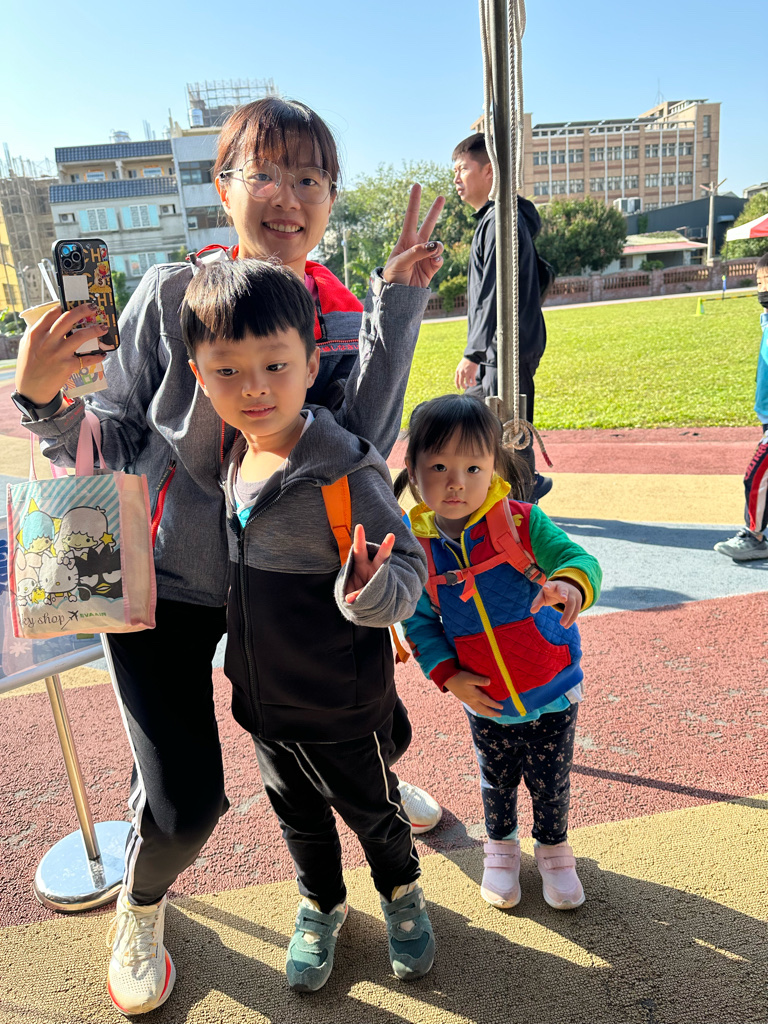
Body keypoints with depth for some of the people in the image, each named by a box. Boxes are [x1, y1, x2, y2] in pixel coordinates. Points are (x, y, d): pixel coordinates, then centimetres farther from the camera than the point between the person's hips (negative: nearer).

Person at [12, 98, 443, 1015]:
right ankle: (140, 908, 36)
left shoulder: (347, 322, -7)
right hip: (164, 581, -2)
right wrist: (46, 398, -29)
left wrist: (398, 301, -28)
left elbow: (361, 448, -24)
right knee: (184, 805, -3)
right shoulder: (171, 294, -14)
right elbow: (116, 447, -9)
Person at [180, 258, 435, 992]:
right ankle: (320, 907, 56)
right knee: (298, 815, 28)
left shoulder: (346, 470, -29)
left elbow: (408, 569, -25)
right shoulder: (232, 456, -7)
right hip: (262, 697, 6)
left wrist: (372, 592, -47)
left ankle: (401, 893, 54)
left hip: (342, 707, -5)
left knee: (372, 811, 23)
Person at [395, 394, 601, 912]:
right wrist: (448, 676, -12)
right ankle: (501, 846, 53)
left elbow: (580, 558, -20)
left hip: (553, 693, -1)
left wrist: (569, 583, -44)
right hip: (485, 701, 1)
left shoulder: (521, 522, -19)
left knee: (552, 781, 18)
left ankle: (554, 848, 49)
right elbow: (418, 621, -2)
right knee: (496, 780, 23)